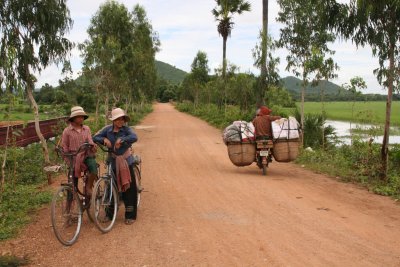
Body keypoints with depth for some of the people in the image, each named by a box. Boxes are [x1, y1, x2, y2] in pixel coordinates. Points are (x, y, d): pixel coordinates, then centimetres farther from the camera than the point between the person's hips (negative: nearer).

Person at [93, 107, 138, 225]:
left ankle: (130, 215, 8)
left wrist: (121, 140, -31)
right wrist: (104, 139, -16)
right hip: (113, 162, 2)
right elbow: (95, 137, 2)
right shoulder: (108, 129, 1)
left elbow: (134, 137, -25)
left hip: (126, 161, -2)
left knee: (129, 188, -2)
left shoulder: (126, 129, -7)